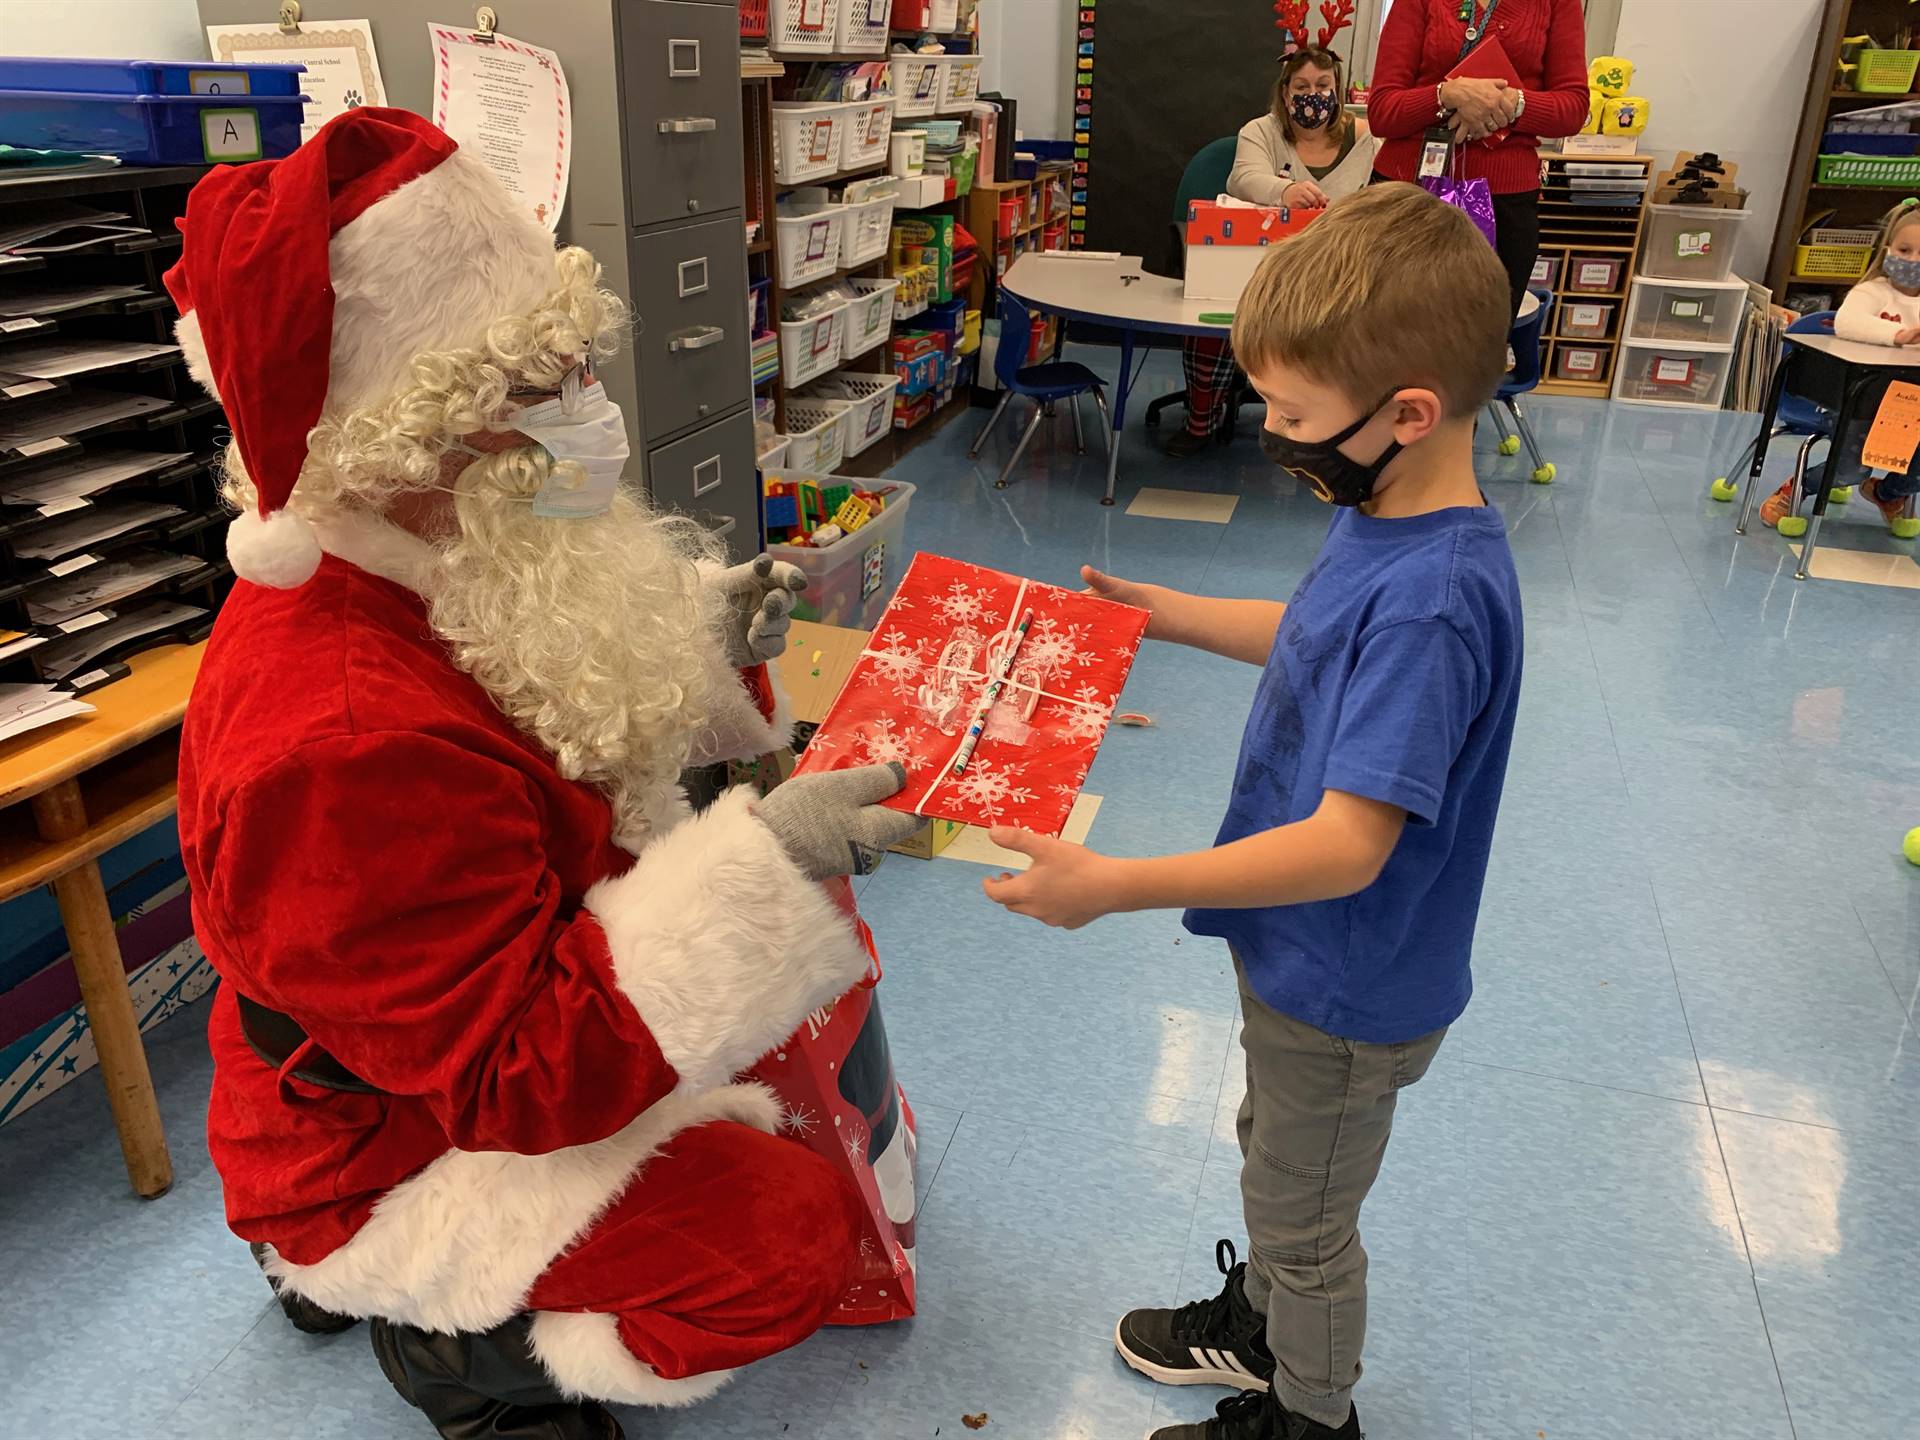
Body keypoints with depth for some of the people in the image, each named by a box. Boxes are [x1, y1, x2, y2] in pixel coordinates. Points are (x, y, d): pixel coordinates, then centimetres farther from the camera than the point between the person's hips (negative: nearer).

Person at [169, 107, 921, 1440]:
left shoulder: (440, 573, -7)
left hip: (496, 1031, 9)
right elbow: (522, 1074, -33)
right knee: (793, 1231, -21)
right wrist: (761, 859, -38)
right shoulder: (340, 747, -37)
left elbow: (570, 733, 11)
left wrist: (705, 654, -9)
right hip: (387, 1160, -9)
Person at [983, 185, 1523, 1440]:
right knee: (1276, 1162, 32)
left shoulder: (1430, 602, -35)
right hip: (1302, 957, 9)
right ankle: (1262, 1325, 58)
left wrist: (1115, 886, -37)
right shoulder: (1391, 524, -6)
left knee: (1304, 1221, 18)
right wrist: (1169, 613, 10)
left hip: (1346, 991, -9)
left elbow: (1346, 847, -37)